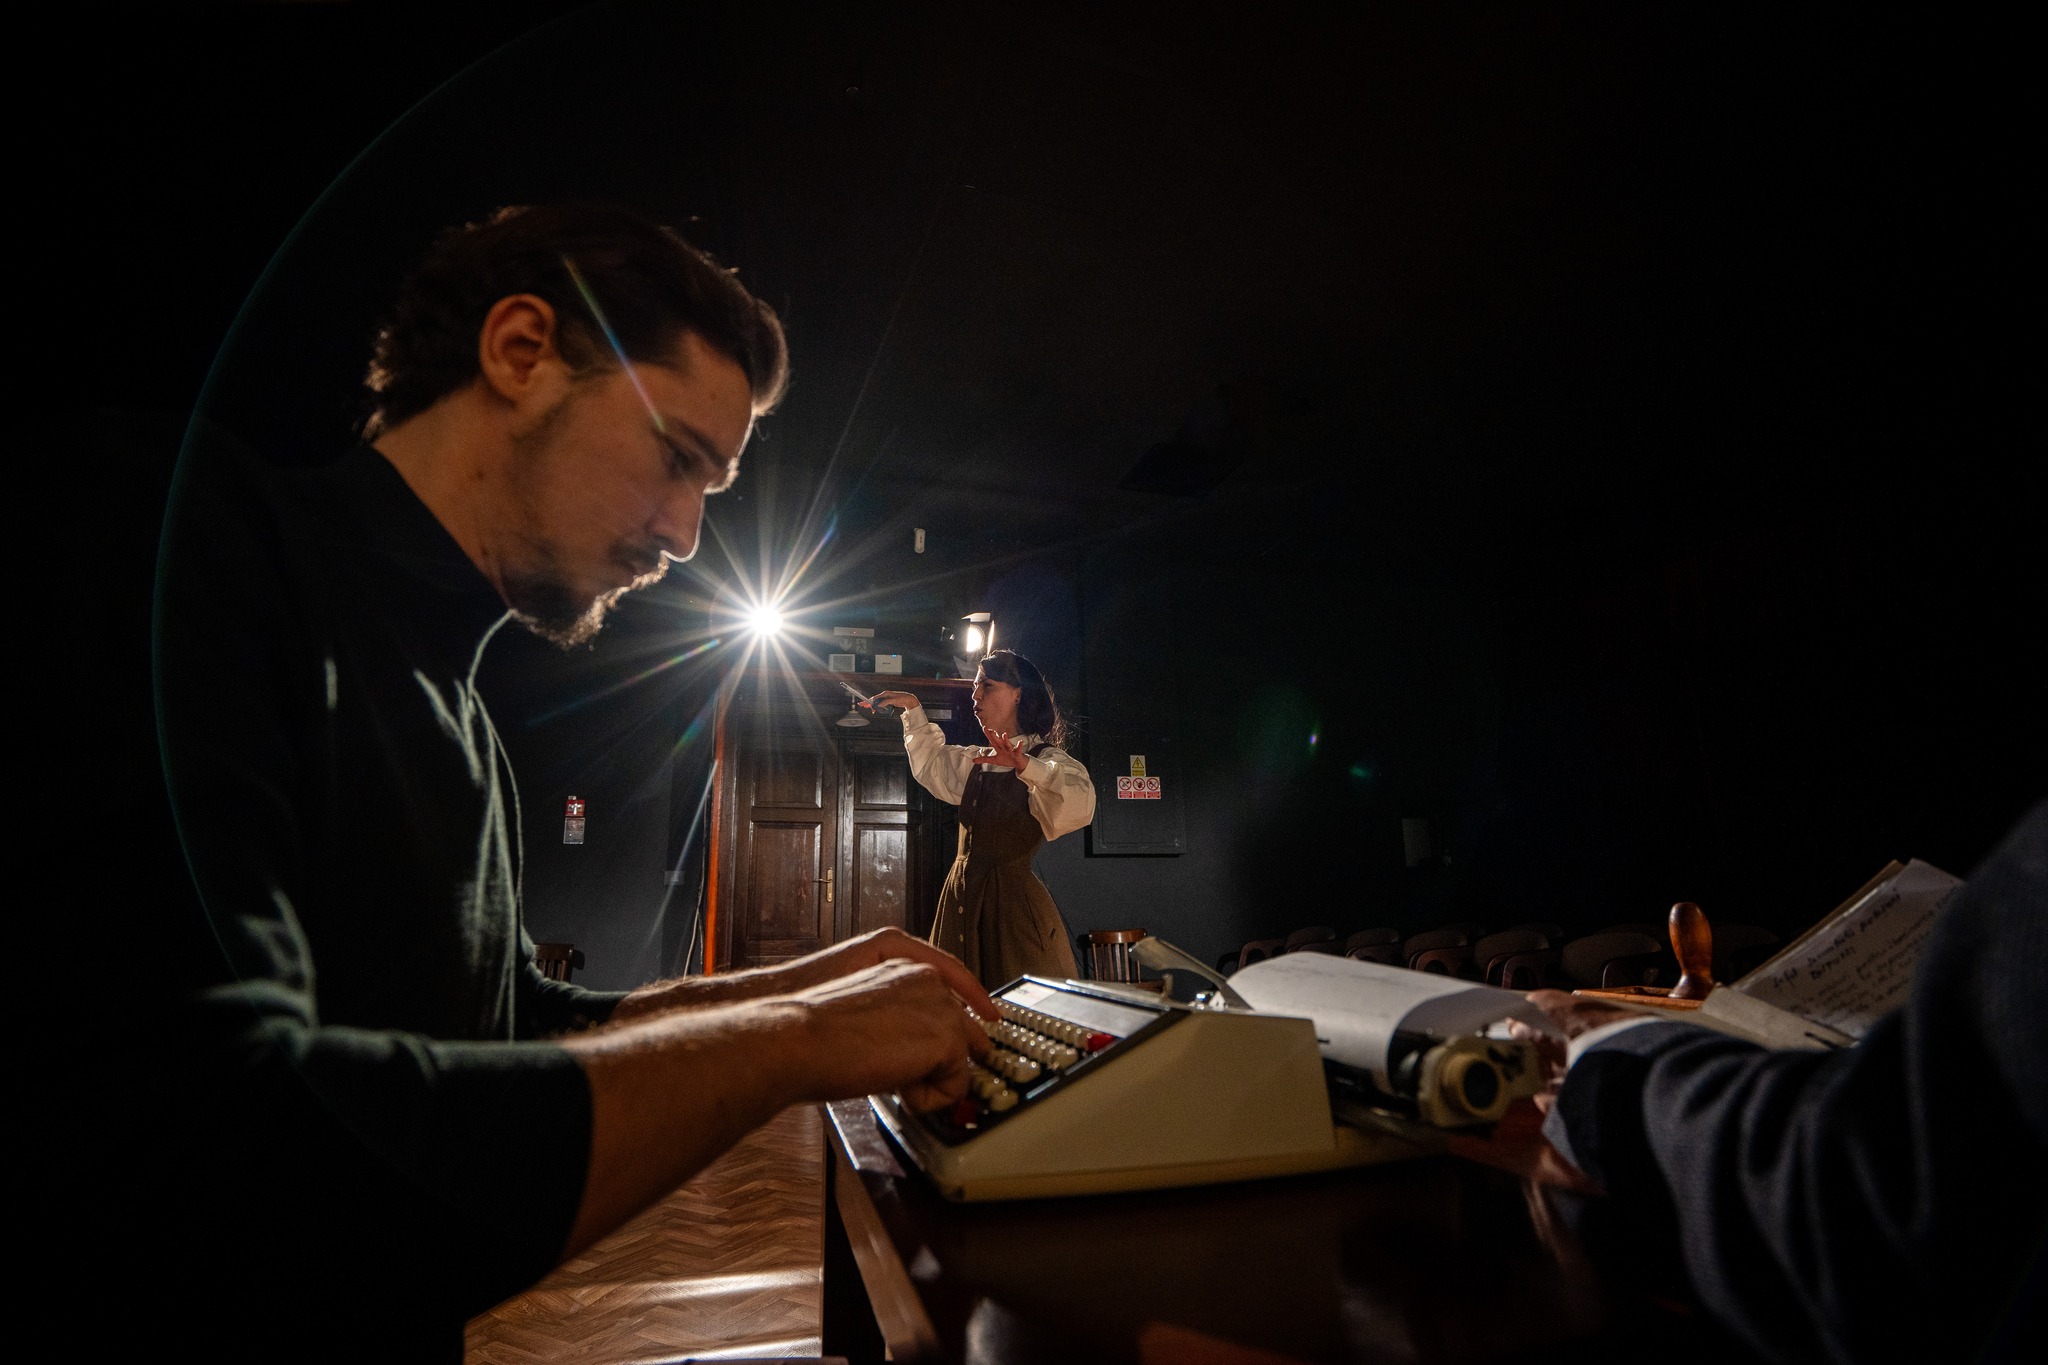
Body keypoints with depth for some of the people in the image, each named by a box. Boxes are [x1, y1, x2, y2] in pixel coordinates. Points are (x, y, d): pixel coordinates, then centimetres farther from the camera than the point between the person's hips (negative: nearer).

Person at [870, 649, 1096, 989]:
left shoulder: (1047, 759, -11)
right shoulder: (976, 762, 13)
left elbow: (1080, 803, -31)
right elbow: (932, 763, 34)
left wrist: (1024, 765, -44)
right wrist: (913, 709, 28)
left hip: (1012, 898, -7)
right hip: (962, 896, 8)